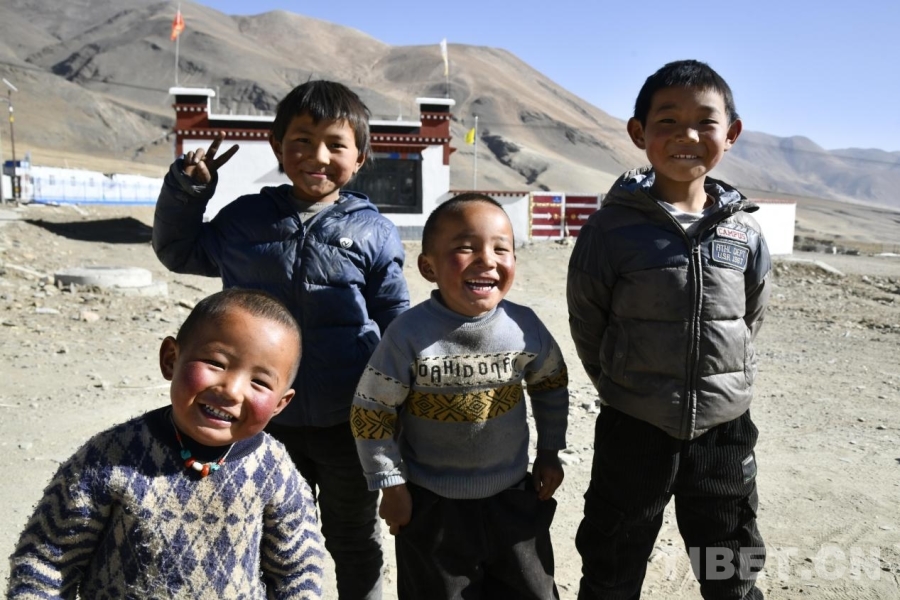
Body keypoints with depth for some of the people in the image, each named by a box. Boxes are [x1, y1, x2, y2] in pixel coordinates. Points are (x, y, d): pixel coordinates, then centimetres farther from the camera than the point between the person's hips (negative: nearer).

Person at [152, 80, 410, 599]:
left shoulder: (374, 233, -7)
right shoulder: (244, 219, 0)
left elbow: (397, 323, -1)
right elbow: (179, 251, 16)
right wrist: (185, 190, 1)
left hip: (348, 420, -2)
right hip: (268, 418, 3)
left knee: (353, 540, 19)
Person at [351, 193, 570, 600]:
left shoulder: (525, 327, -13)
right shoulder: (409, 335, -22)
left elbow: (551, 385, 6)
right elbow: (370, 413, -13)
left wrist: (549, 453, 9)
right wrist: (391, 486, -9)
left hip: (513, 496, 3)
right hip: (432, 504, -2)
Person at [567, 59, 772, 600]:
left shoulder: (744, 231, -3)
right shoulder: (613, 228, -12)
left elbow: (751, 318, 11)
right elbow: (587, 322, -2)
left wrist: (725, 384, 10)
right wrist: (622, 387, 5)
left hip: (725, 429, 3)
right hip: (634, 431, -2)